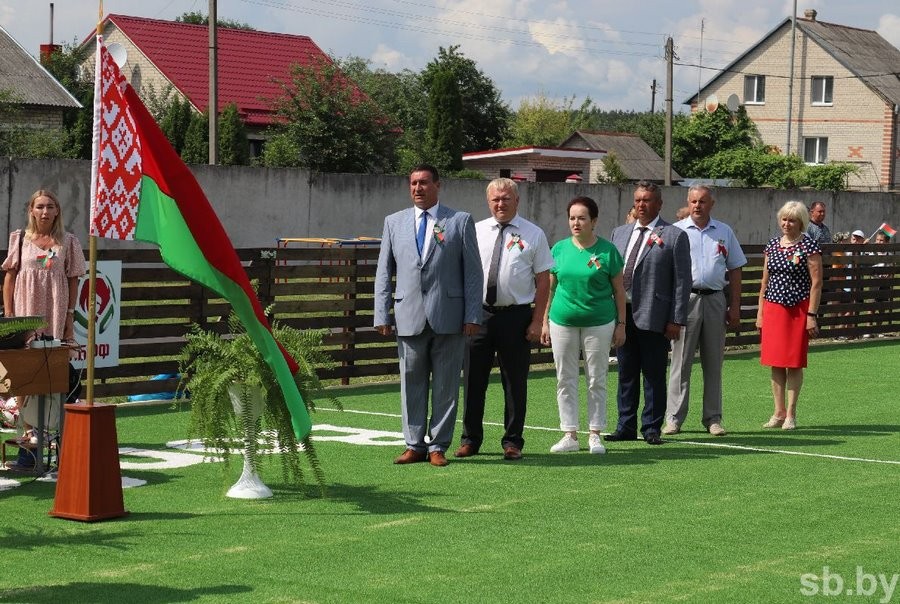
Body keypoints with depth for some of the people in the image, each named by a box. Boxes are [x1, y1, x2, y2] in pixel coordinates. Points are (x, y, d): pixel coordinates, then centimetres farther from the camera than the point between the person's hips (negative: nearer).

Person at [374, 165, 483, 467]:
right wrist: (382, 315, 4)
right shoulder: (394, 222, 12)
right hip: (409, 316, 2)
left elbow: (473, 272, 2)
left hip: (448, 316, -2)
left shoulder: (460, 221, 4)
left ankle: (438, 446, 10)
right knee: (411, 382, 5)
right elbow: (384, 272, 12)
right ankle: (415, 445, 14)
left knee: (446, 384, 2)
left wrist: (472, 316, -5)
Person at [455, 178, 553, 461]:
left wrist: (537, 320, -7)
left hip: (516, 315, -2)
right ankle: (470, 439, 18)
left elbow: (543, 280, 0)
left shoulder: (534, 234, 1)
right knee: (473, 379, 7)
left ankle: (512, 441, 14)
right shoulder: (475, 231, 7)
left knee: (515, 382, 5)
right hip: (479, 313, 2)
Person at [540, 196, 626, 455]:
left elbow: (619, 290, 2)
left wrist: (621, 324, 0)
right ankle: (570, 435, 12)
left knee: (597, 380, 4)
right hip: (563, 322, 2)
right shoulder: (560, 249, 4)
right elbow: (550, 287, 9)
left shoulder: (607, 250, -3)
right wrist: (545, 322, 7)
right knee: (565, 380, 5)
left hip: (598, 324, -2)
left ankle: (595, 435, 13)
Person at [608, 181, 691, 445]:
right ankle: (626, 426, 17)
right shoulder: (619, 233, 14)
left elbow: (682, 281, -5)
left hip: (653, 316, -5)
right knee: (626, 374, 10)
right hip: (622, 313, 5)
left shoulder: (675, 236, -2)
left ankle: (651, 428, 10)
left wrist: (677, 320, -10)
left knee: (654, 375, 2)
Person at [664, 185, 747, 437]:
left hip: (715, 300, 3)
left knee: (714, 362, 6)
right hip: (685, 299, -3)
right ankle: (674, 418, 0)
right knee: (681, 361, -3)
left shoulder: (724, 232, 11)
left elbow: (734, 271, 13)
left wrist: (734, 307, 7)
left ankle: (713, 418, 12)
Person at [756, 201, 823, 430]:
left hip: (798, 309, -5)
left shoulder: (808, 246, -5)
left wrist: (812, 315, -13)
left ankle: (791, 415, 8)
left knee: (794, 363, 0)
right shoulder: (772, 245, 10)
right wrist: (760, 311, 12)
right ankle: (779, 412, 14)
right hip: (773, 307, 5)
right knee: (775, 362, 6)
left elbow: (816, 282, -8)